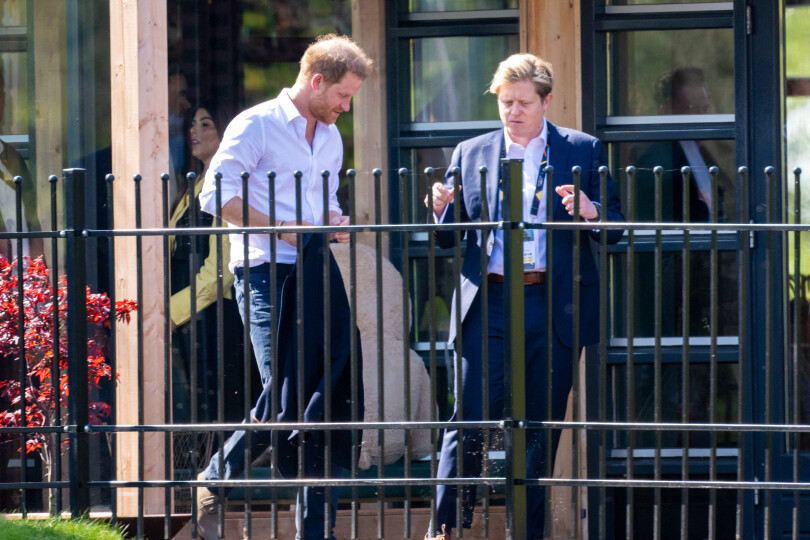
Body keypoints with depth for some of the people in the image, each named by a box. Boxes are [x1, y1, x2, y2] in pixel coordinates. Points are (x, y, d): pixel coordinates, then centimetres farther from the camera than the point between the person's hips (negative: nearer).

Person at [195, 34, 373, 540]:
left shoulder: (330, 137, 19)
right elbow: (217, 196, -12)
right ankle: (217, 480, 8)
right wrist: (282, 228, -16)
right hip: (267, 274, -7)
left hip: (316, 272, 7)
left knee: (329, 394, 0)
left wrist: (335, 222, 6)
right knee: (285, 396, -13)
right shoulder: (257, 125, -5)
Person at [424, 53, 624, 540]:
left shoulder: (582, 151, 8)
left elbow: (616, 228, 7)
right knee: (470, 423, -7)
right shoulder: (471, 154, 13)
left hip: (554, 307, 0)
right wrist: (442, 209, -8)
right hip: (489, 304, 0)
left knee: (541, 428, 5)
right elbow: (448, 237, 14)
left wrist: (592, 212, -15)